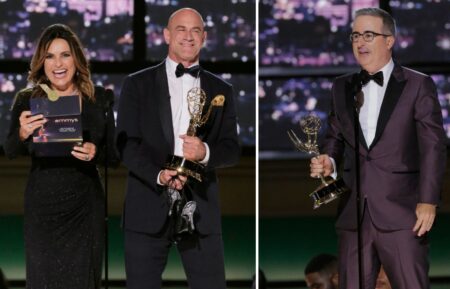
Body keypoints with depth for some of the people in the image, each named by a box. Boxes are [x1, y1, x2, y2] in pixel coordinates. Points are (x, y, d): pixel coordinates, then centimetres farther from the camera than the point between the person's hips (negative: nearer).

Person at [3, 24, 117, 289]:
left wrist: (96, 153, -17)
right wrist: (22, 134, -27)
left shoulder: (100, 98, 2)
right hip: (41, 207, 0)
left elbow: (115, 153, 5)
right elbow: (10, 152, -6)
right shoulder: (27, 100, 2)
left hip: (84, 207, 0)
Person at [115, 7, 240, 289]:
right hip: (149, 209, -1)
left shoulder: (220, 90, 13)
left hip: (200, 208, 1)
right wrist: (158, 175, -19)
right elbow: (126, 142, -2)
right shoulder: (138, 84, 6)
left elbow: (233, 149, 7)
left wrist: (206, 152, -16)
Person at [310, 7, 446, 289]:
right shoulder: (343, 87, 16)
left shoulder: (418, 85, 1)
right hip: (354, 214, 5)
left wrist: (428, 201, -11)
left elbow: (433, 146, -3)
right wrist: (328, 161, -2)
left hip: (401, 214, -5)